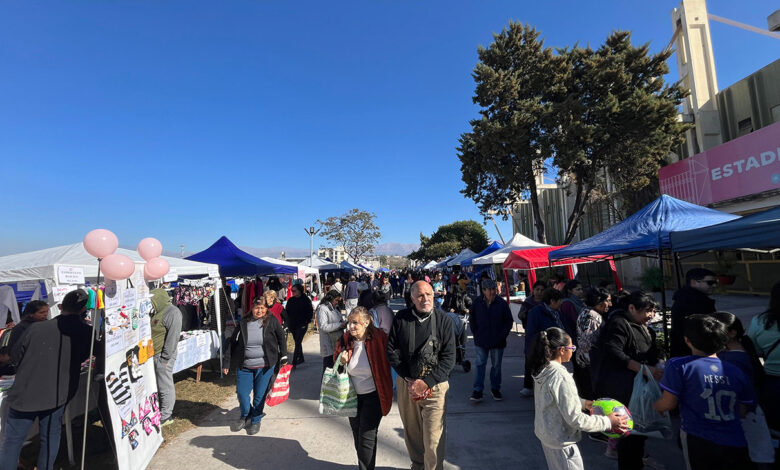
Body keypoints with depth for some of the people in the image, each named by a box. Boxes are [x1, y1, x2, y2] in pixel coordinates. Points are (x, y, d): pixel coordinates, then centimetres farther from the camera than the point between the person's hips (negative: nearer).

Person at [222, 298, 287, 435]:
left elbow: (281, 339, 5)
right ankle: (245, 416, 34)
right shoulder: (243, 323, -1)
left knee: (259, 395, 7)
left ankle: (256, 420, 30)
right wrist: (226, 362, 4)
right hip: (244, 366, 2)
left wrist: (283, 358, 4)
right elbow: (232, 342, 5)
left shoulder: (272, 321, -5)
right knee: (242, 393, 5)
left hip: (265, 366, -1)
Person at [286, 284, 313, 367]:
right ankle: (301, 358, 32)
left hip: (302, 325, -5)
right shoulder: (290, 300, 6)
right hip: (292, 325, 6)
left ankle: (294, 363, -8)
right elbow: (287, 311, 15)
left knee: (297, 343, -10)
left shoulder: (306, 300, -7)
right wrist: (288, 321, 4)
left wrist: (306, 321, -11)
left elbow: (310, 312, -4)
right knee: (297, 342, 17)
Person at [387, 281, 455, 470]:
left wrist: (427, 382, -15)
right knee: (411, 432, 18)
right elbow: (391, 349, 0)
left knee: (434, 439, -3)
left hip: (435, 386, -2)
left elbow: (449, 357, -7)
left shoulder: (443, 321, -7)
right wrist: (408, 378, -8)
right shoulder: (401, 318, -3)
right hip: (406, 384, 3)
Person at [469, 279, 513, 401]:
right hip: (481, 341, 0)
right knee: (480, 365, 1)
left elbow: (509, 321, 2)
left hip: (497, 341, 0)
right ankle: (477, 390, 7)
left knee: (496, 365, 12)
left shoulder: (502, 303, -7)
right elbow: (472, 320, 9)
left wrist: (503, 335, -5)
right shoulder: (477, 302, -3)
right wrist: (476, 334, 2)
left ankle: (495, 388, 28)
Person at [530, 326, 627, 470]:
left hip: (544, 433, 8)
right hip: (560, 442, -8)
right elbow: (575, 419, -25)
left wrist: (583, 403, 12)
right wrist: (608, 422, -16)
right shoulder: (561, 377, -29)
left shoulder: (542, 370, -3)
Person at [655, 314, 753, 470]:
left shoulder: (679, 366, -12)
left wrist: (655, 406, 12)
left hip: (698, 443, -3)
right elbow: (742, 412, 9)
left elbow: (668, 403, -9)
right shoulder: (737, 372, 1)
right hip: (736, 445, 3)